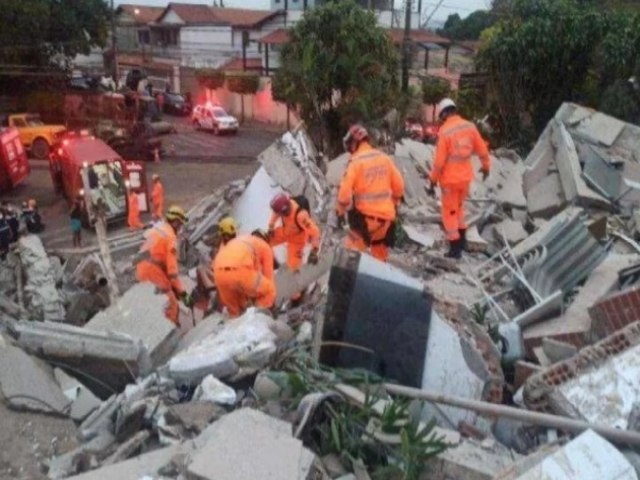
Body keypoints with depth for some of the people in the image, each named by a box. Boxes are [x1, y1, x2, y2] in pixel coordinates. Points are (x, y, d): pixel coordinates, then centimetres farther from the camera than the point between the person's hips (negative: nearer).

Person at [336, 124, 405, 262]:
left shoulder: (356, 161, -11)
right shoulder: (384, 158, 5)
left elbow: (345, 190, -15)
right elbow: (399, 186, 9)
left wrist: (341, 212, -1)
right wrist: (394, 205, 24)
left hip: (366, 216, -6)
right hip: (386, 216, 6)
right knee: (379, 257, 21)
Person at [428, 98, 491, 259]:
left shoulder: (444, 132, -18)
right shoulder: (470, 126, -3)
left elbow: (439, 161, -18)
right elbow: (482, 150, 5)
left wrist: (433, 182, -8)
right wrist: (486, 166, 22)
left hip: (450, 179, -5)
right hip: (466, 176, 5)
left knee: (449, 212, 9)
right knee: (459, 206, 26)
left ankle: (455, 248, 12)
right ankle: (462, 239, 30)